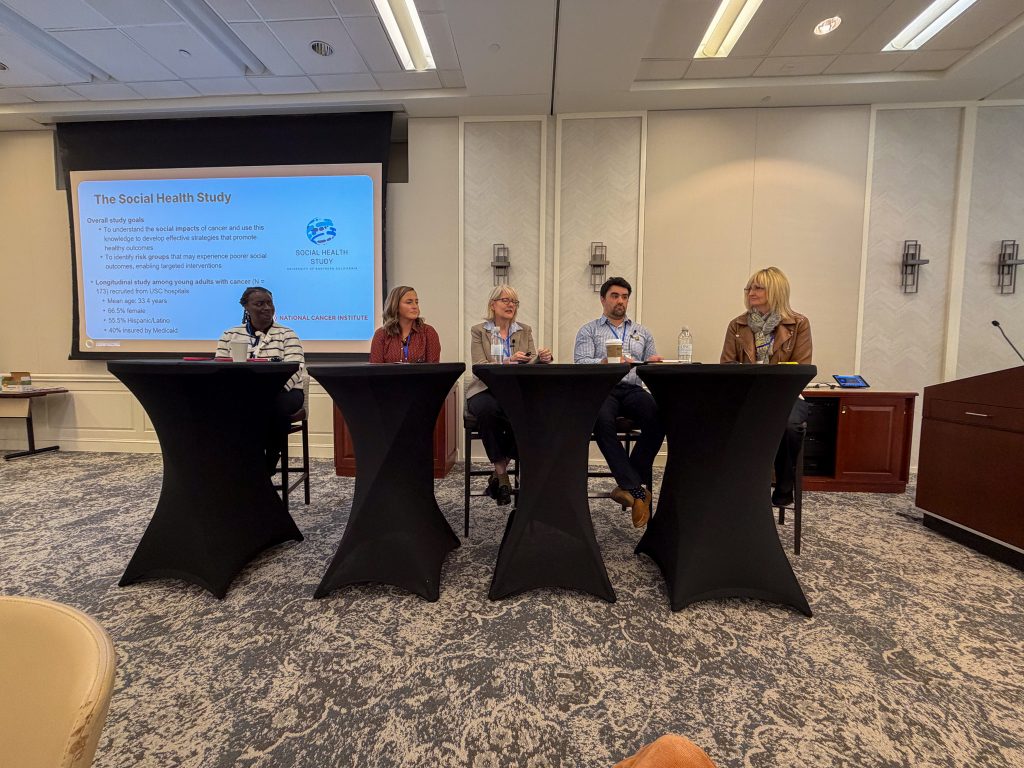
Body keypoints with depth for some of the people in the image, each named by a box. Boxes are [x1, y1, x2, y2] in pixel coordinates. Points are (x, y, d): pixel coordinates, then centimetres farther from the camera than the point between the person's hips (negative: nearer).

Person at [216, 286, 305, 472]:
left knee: (278, 403, -36)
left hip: (282, 392, -2)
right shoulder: (229, 336, 14)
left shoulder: (287, 335, 4)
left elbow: (295, 368, -9)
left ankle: (269, 461, -14)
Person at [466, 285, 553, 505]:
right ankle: (503, 474, -19)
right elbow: (480, 367, -9)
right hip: (485, 390, -2)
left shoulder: (525, 331, 14)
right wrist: (509, 361, -27)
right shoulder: (478, 331, 6)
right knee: (487, 410, -37)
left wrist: (541, 359, -20)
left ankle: (499, 472, -13)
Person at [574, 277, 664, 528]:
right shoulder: (589, 331, 15)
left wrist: (653, 363, -3)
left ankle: (628, 486, -21)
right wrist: (607, 362, -21)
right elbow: (581, 363, -2)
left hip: (633, 390, 3)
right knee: (602, 420, -38)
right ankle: (637, 489, -33)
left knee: (659, 418, -31)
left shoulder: (642, 332, 27)